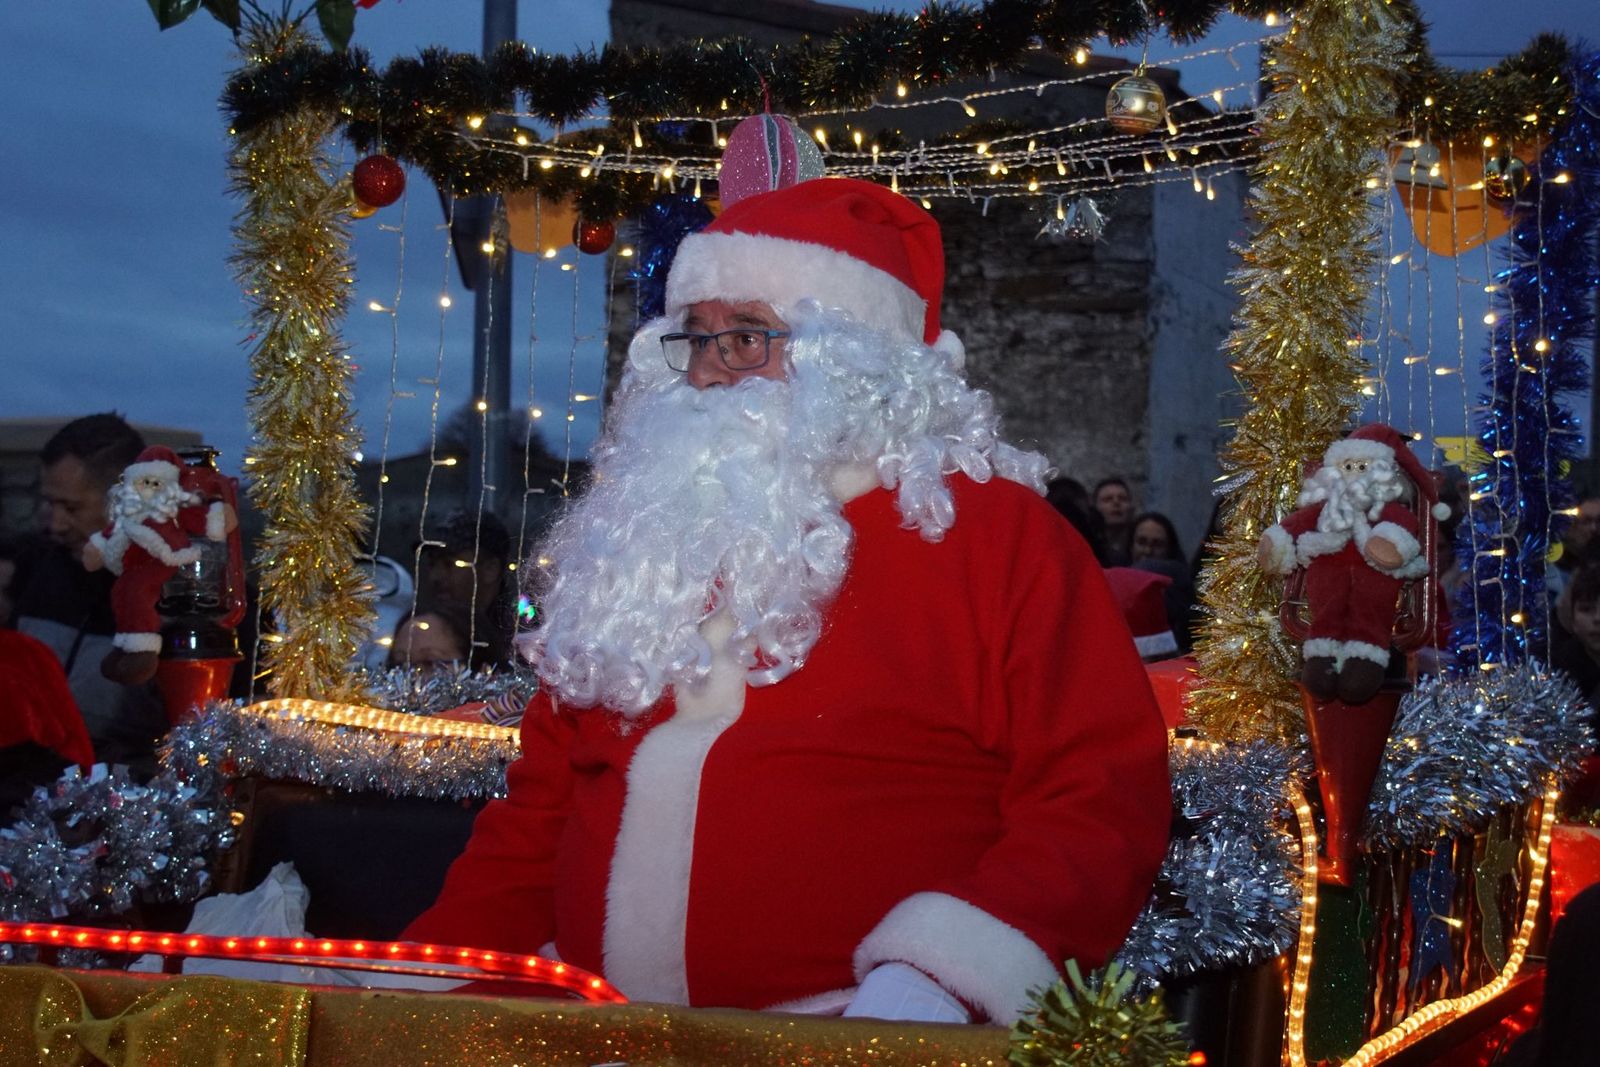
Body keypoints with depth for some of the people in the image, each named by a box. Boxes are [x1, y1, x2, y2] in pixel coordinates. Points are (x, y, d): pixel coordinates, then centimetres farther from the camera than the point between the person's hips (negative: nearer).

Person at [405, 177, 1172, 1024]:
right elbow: (538, 809, 22)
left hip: (858, 1037, -3)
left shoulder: (992, 532, 1)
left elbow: (1104, 795, -8)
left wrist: (932, 981, -21)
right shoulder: (643, 539, 18)